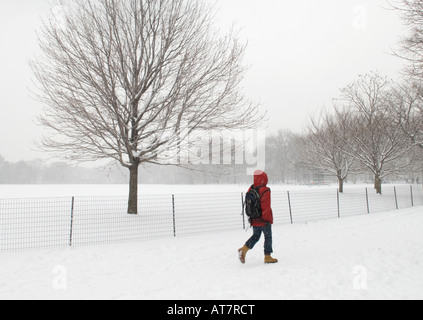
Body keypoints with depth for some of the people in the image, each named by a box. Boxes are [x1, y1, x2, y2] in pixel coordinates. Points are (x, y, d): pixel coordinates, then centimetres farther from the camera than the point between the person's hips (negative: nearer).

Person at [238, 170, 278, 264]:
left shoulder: (251, 190, 4)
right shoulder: (265, 190, -16)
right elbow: (266, 206, -18)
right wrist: (267, 219, -12)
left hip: (255, 220, 6)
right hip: (264, 220, -6)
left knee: (255, 236, 17)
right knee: (268, 237, 8)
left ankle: (244, 249, 0)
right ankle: (267, 256, 15)